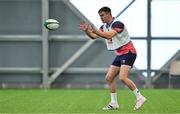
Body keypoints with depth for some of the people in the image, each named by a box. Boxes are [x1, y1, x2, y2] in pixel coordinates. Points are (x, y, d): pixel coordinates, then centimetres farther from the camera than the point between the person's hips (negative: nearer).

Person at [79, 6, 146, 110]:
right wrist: (86, 31, -14)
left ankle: (140, 98, -15)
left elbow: (109, 35, -34)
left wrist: (95, 30, -39)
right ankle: (114, 103, 10)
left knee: (122, 77, -23)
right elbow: (94, 36, 4)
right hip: (120, 55, 9)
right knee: (109, 77, 3)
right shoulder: (105, 26, 10)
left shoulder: (117, 24, -18)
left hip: (128, 52, -9)